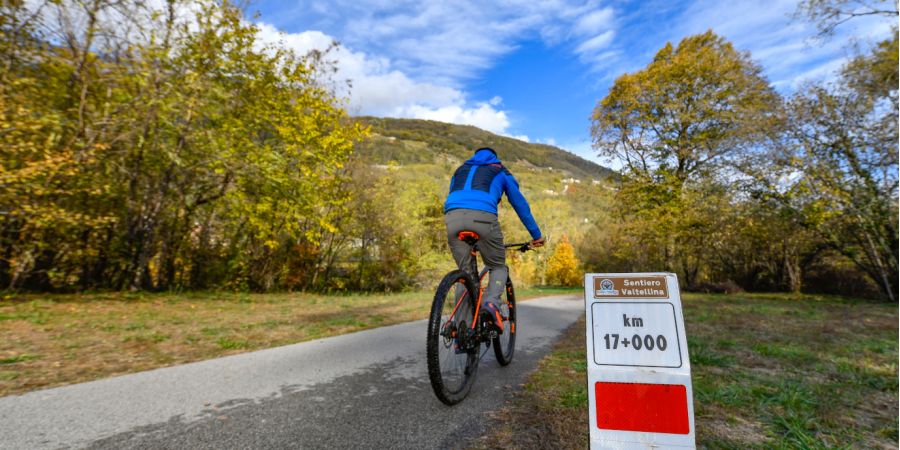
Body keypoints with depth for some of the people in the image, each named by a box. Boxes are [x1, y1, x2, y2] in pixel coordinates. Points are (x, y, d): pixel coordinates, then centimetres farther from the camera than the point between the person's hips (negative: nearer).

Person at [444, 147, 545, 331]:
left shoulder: (460, 169, 37)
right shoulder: (501, 171, 29)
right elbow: (521, 204, 30)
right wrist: (536, 235, 38)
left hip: (452, 217, 3)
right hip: (483, 216, -3)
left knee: (465, 272, 15)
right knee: (498, 267, 18)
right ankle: (492, 302, -10)